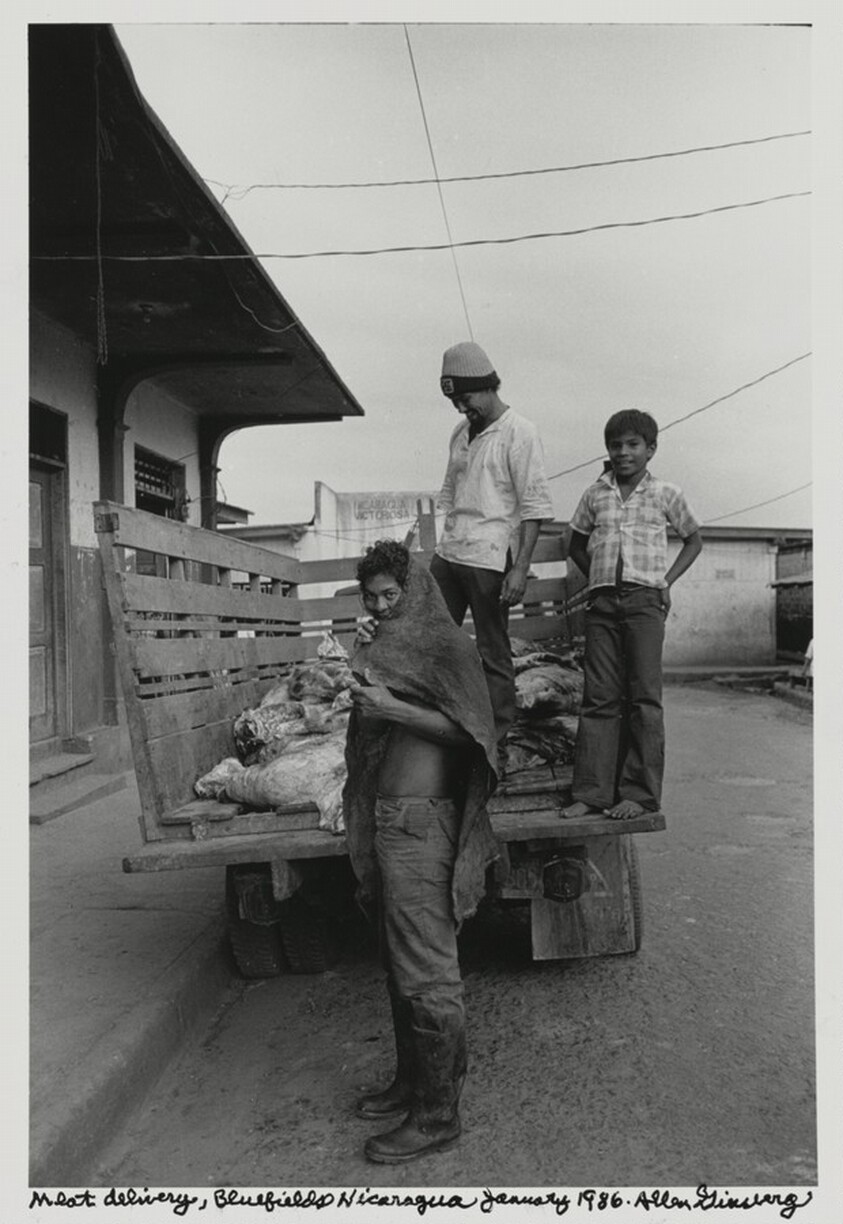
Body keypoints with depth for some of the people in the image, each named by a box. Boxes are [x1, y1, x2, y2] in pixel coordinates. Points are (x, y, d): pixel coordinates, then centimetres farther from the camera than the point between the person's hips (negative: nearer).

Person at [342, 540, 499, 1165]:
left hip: (420, 818, -9)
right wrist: (365, 688, 3)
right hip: (385, 817, 9)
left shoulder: (448, 645, -7)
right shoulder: (385, 646, 17)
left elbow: (467, 730, -16)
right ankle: (412, 1081, 32)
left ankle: (438, 1114, 10)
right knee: (402, 963, 18)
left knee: (426, 968, -2)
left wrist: (393, 708, -22)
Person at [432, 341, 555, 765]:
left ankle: (496, 747, 11)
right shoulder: (460, 433, 14)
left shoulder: (519, 433, -7)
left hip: (489, 560, -7)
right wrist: (443, 544, 17)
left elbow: (534, 506, -11)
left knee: (493, 655, 1)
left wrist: (521, 568, -17)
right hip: (448, 554, 7)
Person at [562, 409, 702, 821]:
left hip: (645, 600, -2)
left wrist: (666, 581, 7)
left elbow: (693, 540, 19)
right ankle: (591, 792, 4)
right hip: (602, 602, 2)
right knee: (599, 697, 1)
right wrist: (598, 577, 9)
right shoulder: (595, 494, 12)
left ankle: (640, 792, 2)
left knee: (644, 697, -3)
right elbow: (576, 545, 23)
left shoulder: (666, 495, 7)